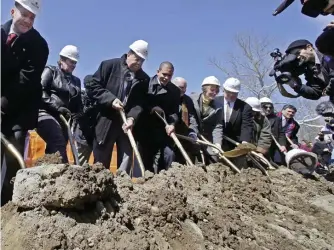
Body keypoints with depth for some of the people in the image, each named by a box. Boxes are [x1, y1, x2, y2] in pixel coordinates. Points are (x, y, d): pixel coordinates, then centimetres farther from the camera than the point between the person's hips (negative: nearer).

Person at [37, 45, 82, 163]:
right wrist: (57, 107, -16)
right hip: (46, 113, -6)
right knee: (58, 145, -25)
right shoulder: (50, 71, 6)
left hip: (63, 118, 6)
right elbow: (40, 91, -8)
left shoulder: (76, 81, 21)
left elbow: (78, 104, 18)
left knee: (53, 149, 2)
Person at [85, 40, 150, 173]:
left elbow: (140, 103, -1)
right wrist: (110, 100, -15)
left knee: (126, 160, 2)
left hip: (127, 123, 3)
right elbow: (92, 86, -4)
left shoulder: (144, 79, 7)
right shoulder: (109, 65, -1)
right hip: (105, 121, -3)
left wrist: (132, 117, -20)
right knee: (101, 161, 5)